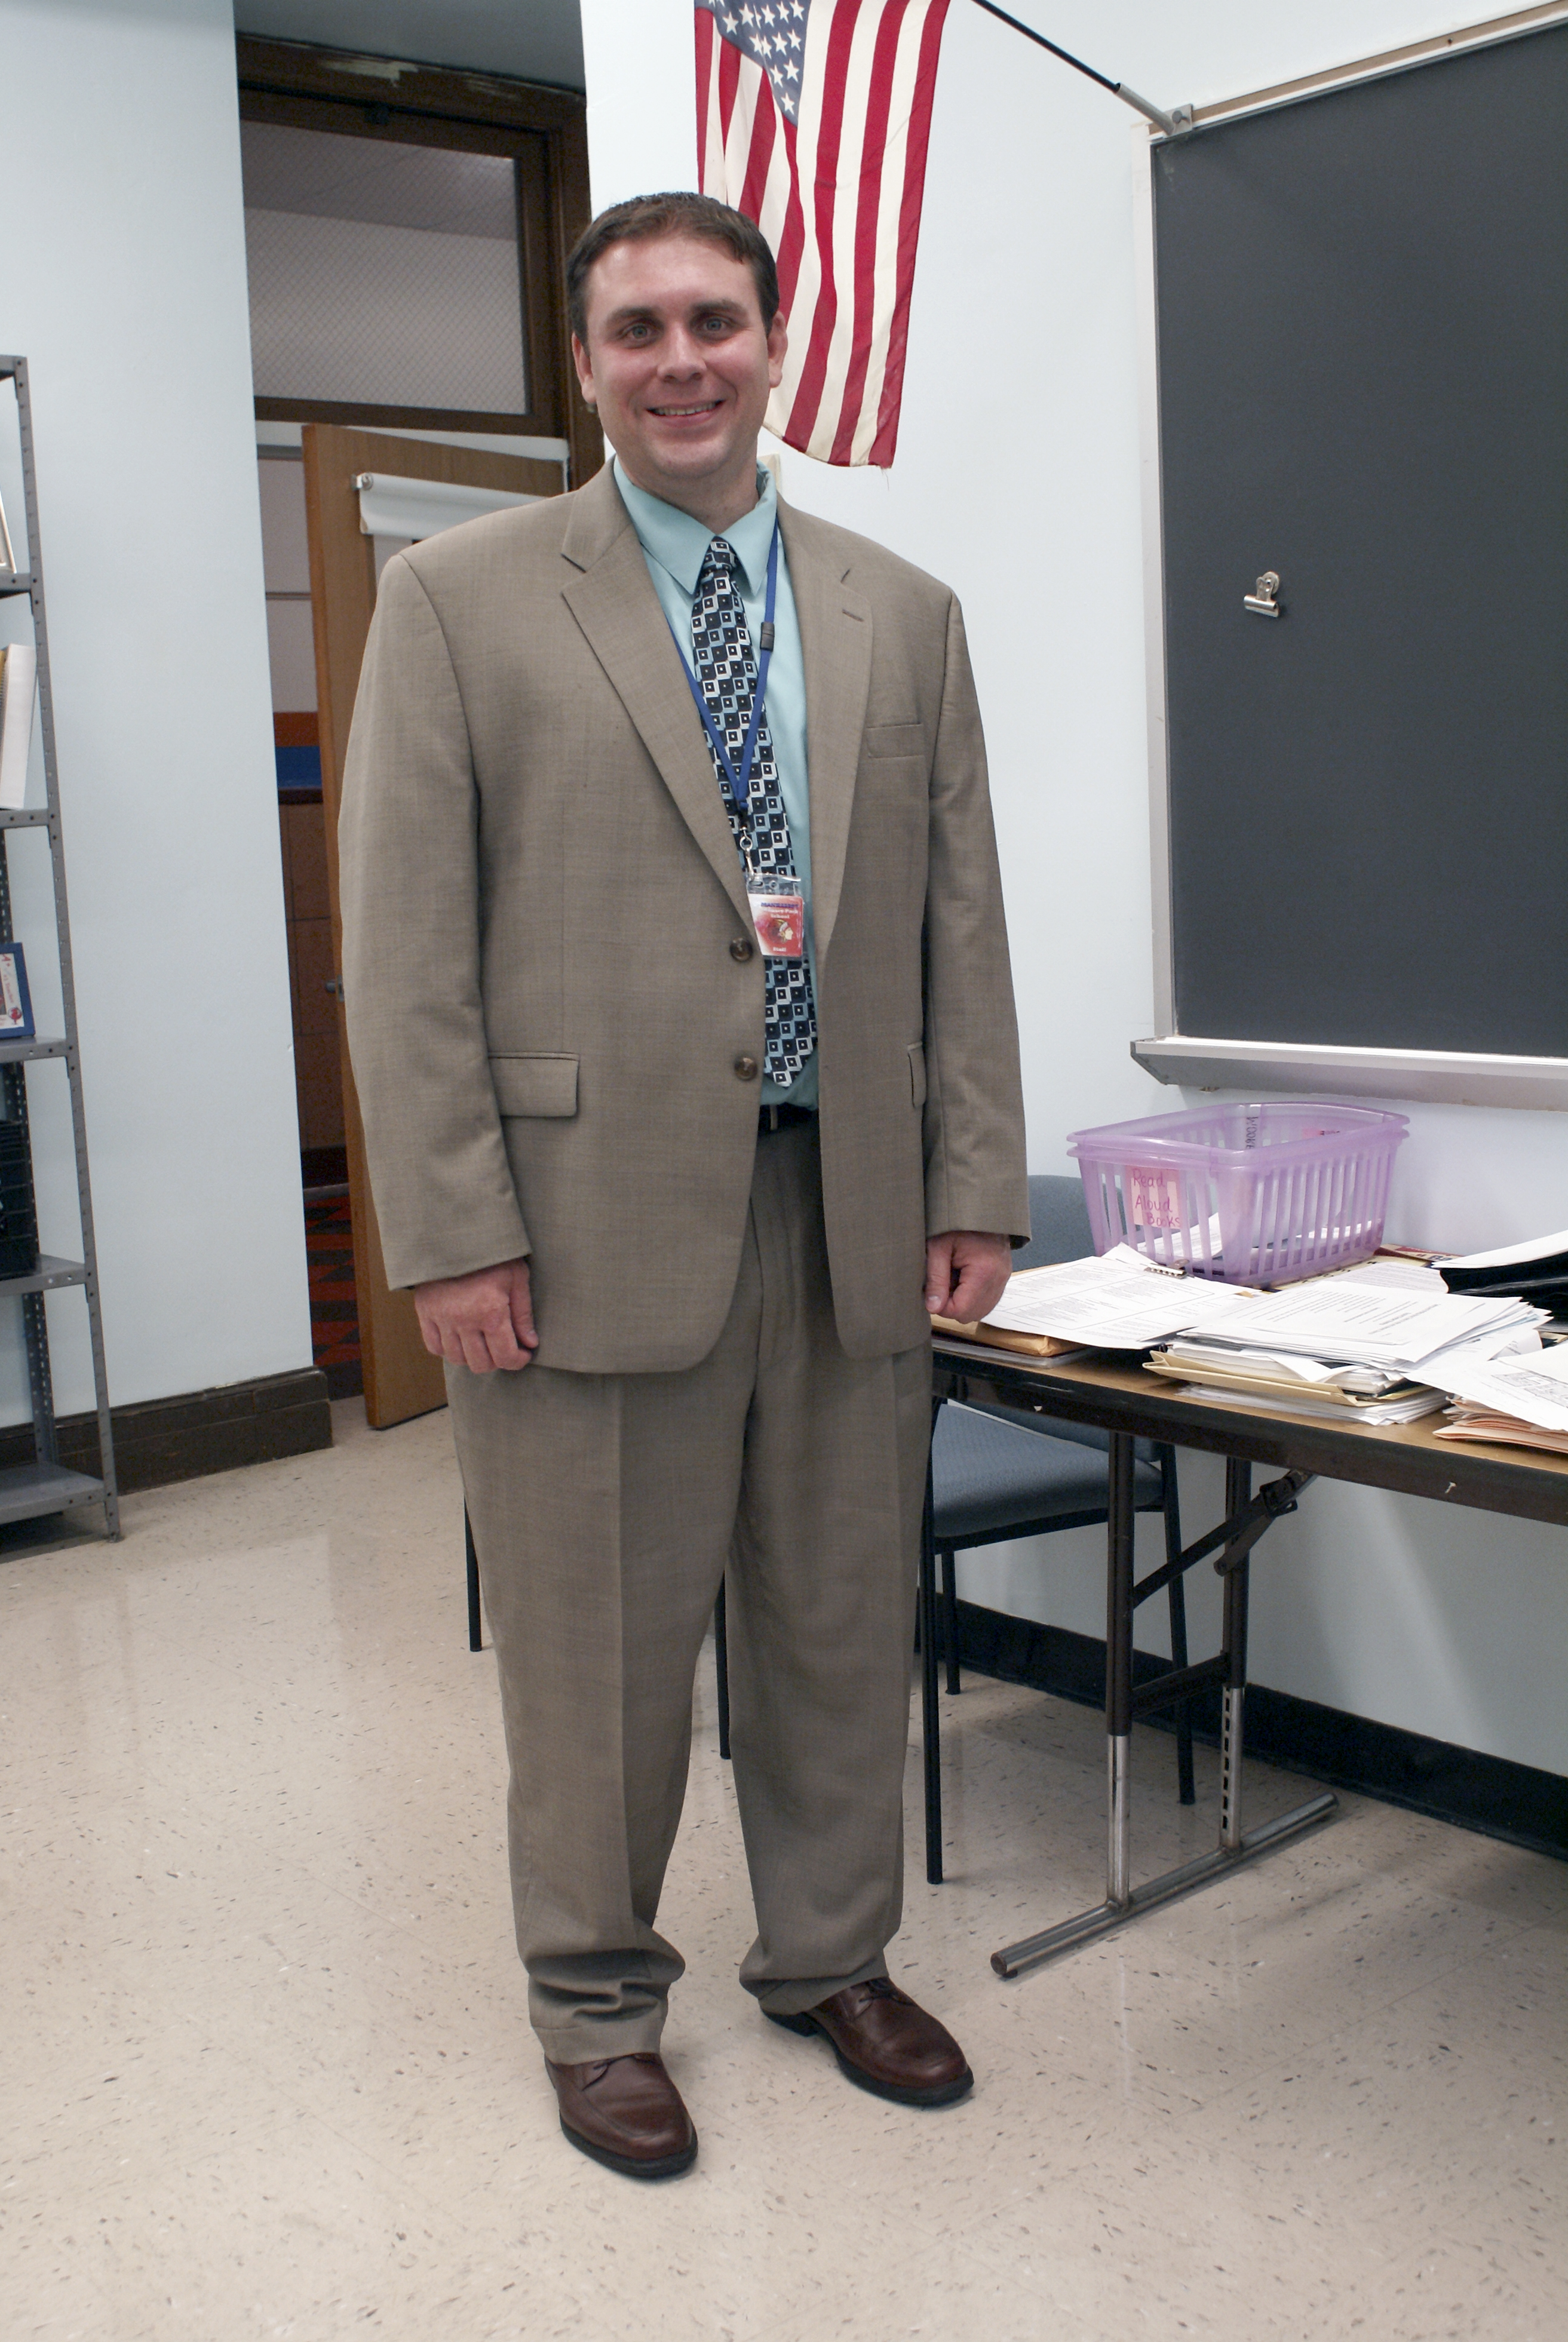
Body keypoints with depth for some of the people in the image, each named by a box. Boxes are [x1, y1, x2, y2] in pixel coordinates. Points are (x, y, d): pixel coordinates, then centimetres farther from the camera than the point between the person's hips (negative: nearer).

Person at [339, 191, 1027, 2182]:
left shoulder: (901, 619, 11)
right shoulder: (459, 599, 0)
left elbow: (959, 923, 11)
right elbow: (405, 946, -4)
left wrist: (975, 1186, 4)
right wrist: (452, 1233, -10)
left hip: (851, 1212, 4)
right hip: (594, 1211, -3)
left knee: (845, 1623, 15)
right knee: (597, 1649, 8)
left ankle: (830, 1958, 37)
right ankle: (599, 2008, 31)